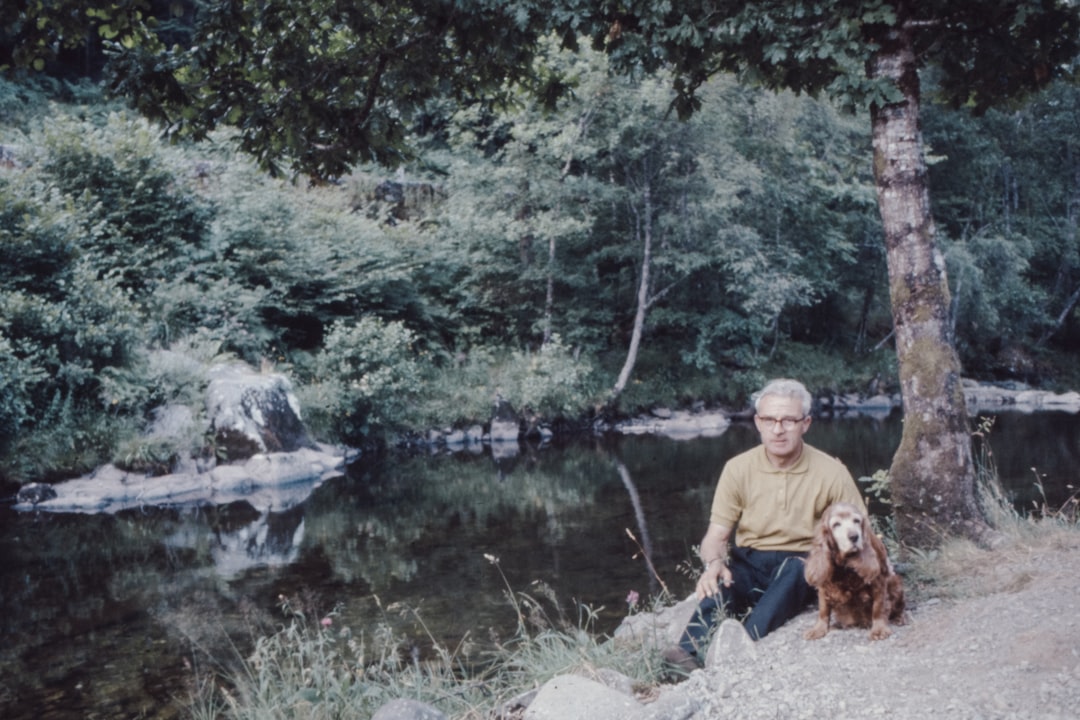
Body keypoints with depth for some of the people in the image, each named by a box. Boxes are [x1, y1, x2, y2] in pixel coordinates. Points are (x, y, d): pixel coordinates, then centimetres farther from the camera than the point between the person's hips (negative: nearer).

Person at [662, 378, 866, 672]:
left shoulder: (831, 473, -5)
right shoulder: (738, 469, -2)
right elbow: (716, 535, -2)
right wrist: (713, 563, -25)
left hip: (803, 570, -1)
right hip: (749, 563, 1)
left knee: (795, 569, -35)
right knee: (721, 581, -32)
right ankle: (691, 652, -50)